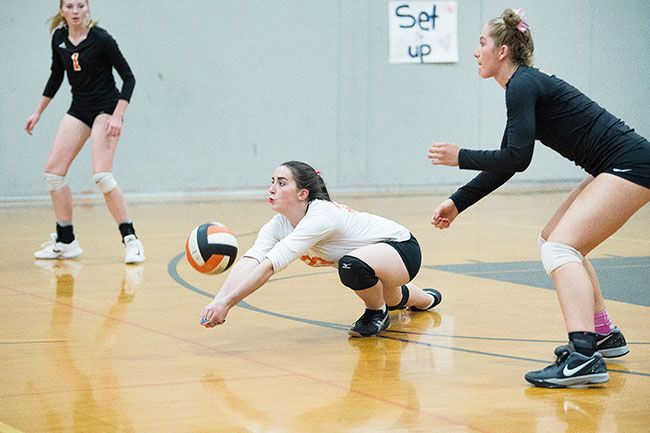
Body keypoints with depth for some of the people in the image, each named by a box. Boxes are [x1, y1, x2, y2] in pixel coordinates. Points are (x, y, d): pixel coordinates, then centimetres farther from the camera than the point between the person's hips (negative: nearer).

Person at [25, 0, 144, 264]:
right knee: (53, 171, -1)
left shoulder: (101, 39, -16)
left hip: (106, 109, -7)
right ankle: (65, 242, 8)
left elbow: (128, 77, -13)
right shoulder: (59, 38, 1)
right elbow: (56, 76, 16)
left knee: (101, 176, -21)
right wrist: (38, 112, 16)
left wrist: (117, 116, -21)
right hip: (78, 109, 7)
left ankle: (130, 240, -14)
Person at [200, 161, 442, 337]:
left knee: (353, 266, -39)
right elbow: (251, 260, -29)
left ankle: (377, 313, -9)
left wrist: (227, 303, -50)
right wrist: (219, 301, -45)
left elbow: (270, 265, -45)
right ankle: (425, 300, 71)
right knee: (392, 300, 37)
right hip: (372, 256, 9)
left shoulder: (320, 218, -37)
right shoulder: (279, 225, -14)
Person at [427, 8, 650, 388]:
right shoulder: (525, 85, 19)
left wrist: (460, 157, -5)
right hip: (618, 167, 11)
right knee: (556, 240, 22)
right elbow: (504, 166, 23)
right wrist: (457, 204, 22)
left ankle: (583, 357, -36)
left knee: (560, 247, -21)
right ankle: (604, 334, 26)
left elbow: (517, 158, -18)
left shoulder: (523, 84, -11)